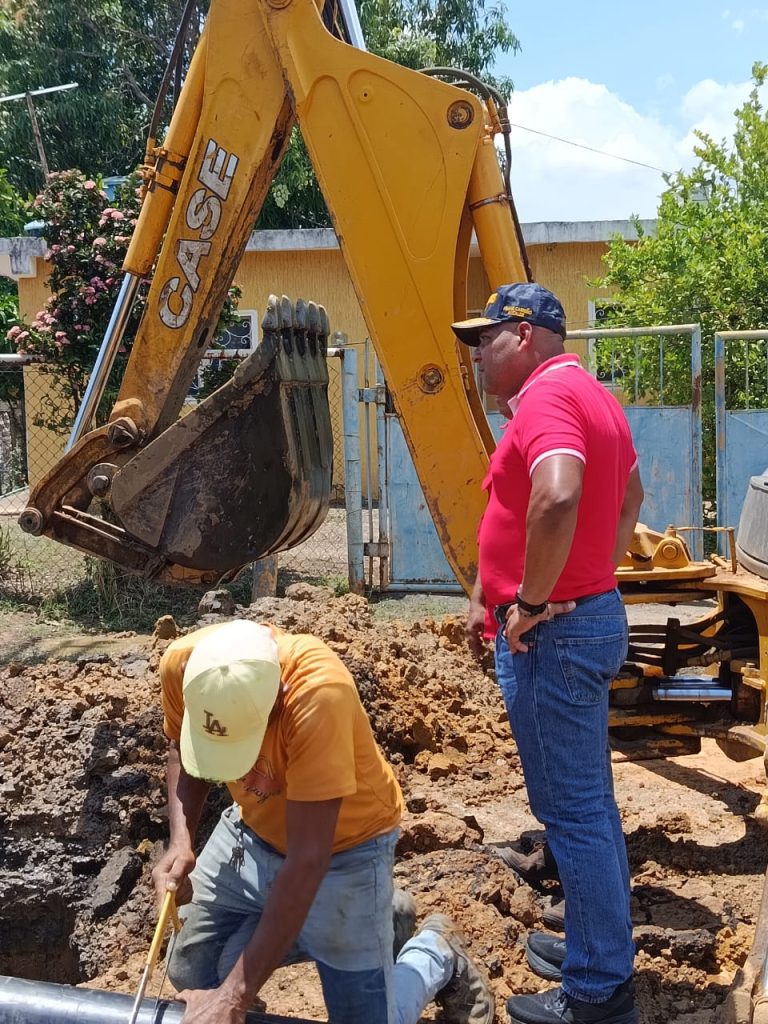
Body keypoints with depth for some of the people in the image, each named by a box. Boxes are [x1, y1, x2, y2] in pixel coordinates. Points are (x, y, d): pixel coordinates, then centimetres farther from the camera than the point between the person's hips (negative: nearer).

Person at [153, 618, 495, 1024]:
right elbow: (180, 748, -2)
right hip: (253, 827, 5)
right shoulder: (182, 662, -25)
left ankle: (437, 955, 27)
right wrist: (181, 840, -20)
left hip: (344, 845, -5)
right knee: (190, 974, 9)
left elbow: (306, 861, -36)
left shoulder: (317, 692, -41)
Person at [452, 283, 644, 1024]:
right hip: (593, 615, 11)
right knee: (589, 801, 19)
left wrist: (531, 603, -25)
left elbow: (556, 498, -36)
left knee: (572, 810, -1)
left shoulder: (546, 396, -17)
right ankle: (600, 949, 34)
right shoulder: (592, 395, 16)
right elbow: (629, 495, 28)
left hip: (550, 633, -11)